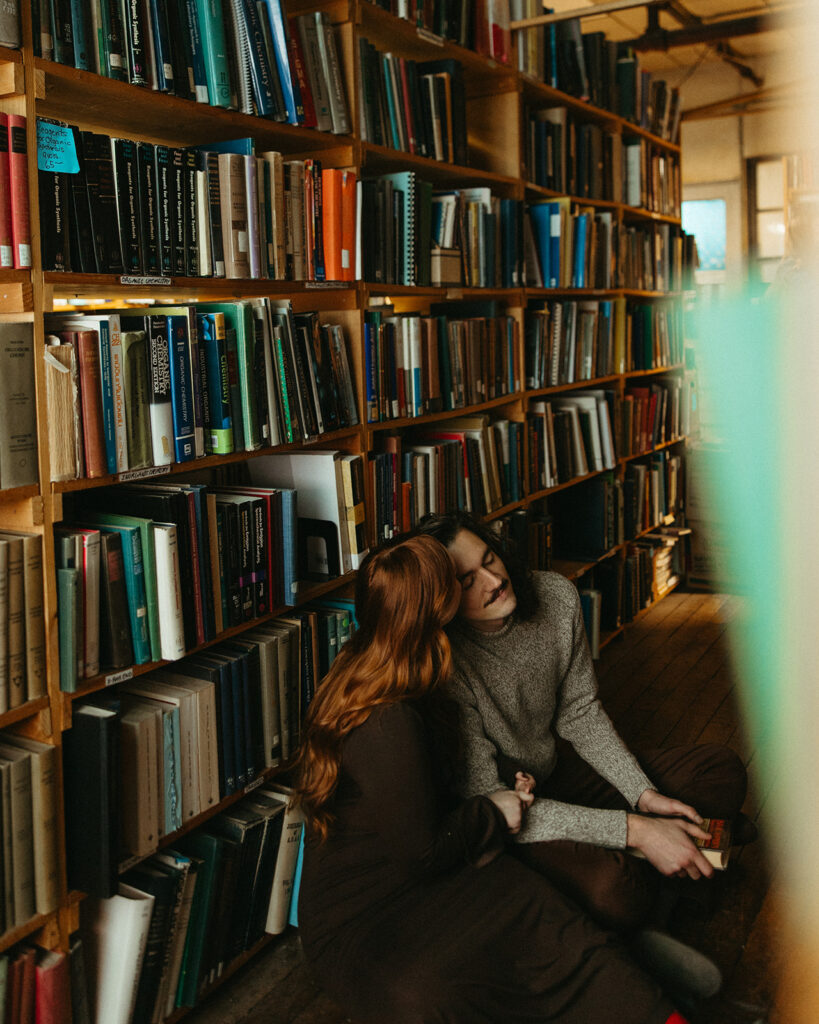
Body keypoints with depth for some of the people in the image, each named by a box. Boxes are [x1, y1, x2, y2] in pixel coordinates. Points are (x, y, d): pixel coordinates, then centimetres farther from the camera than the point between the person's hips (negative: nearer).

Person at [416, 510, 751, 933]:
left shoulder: (555, 596, -12)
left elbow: (579, 713, 2)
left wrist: (644, 795, -10)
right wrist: (633, 830, -28)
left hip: (562, 763, 6)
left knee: (722, 770, 0)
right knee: (612, 890, -32)